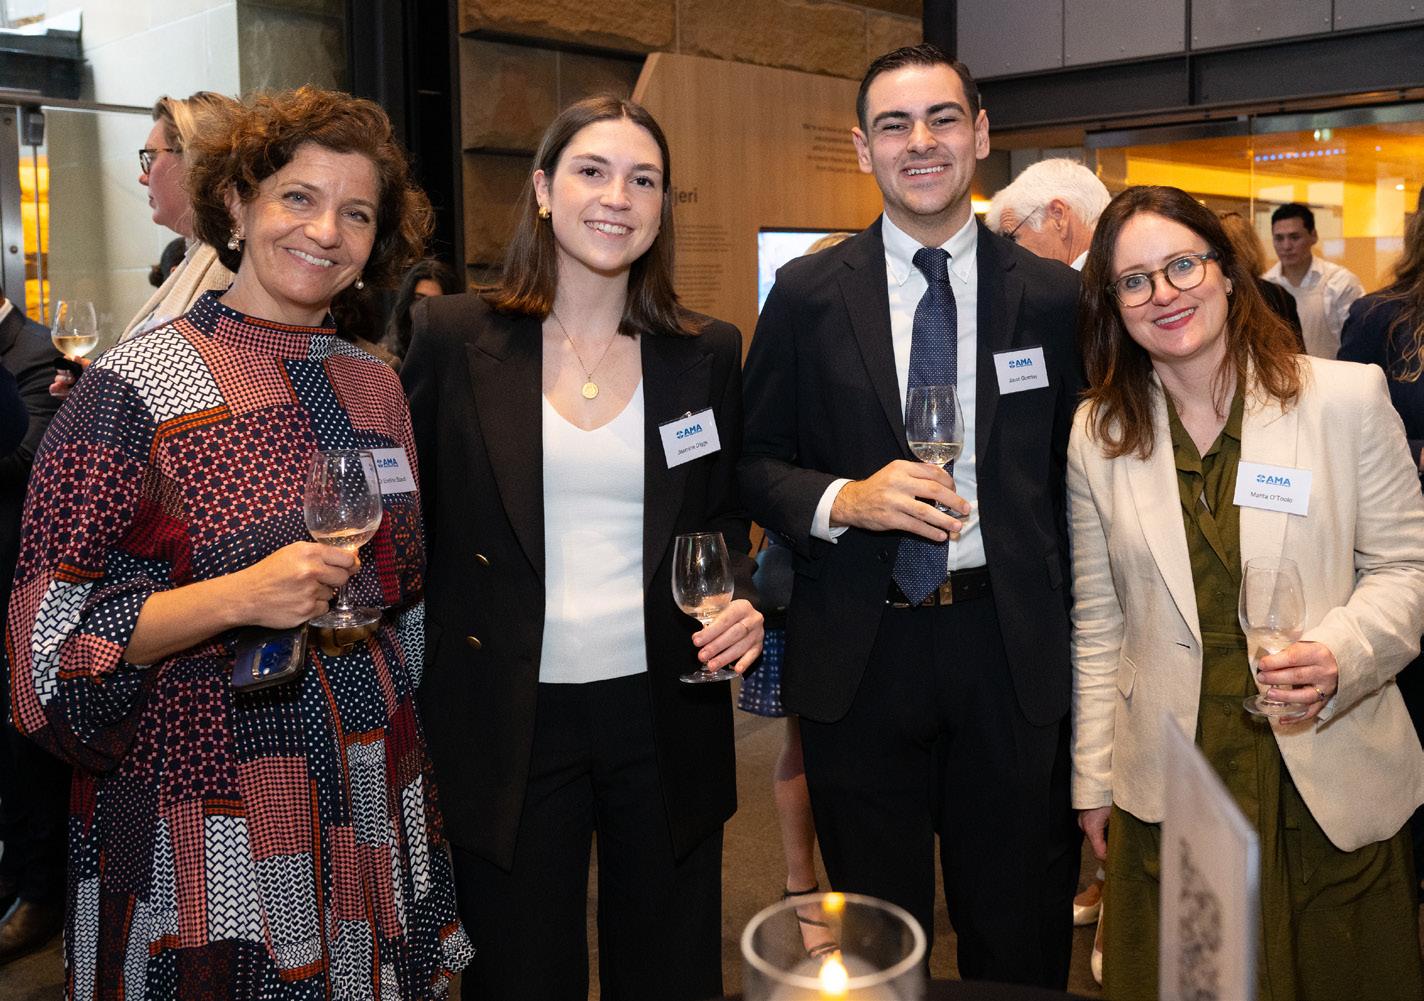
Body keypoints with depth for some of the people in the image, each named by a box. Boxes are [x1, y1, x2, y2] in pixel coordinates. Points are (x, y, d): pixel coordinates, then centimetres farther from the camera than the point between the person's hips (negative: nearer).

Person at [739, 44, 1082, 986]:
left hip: (1012, 651, 1)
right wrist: (843, 499, -17)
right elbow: (754, 461, 3)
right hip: (860, 652, 0)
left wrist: (1083, 651, 2)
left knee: (1022, 940, 16)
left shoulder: (1054, 296, 2)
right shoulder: (808, 293, 0)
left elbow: (1075, 475, 6)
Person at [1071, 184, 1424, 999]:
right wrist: (1093, 779, 6)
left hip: (1335, 783, -1)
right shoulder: (1098, 434, 1)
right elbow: (1098, 622, 5)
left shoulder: (1349, 397, -5)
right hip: (1168, 786, 1)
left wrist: (1341, 656, -20)